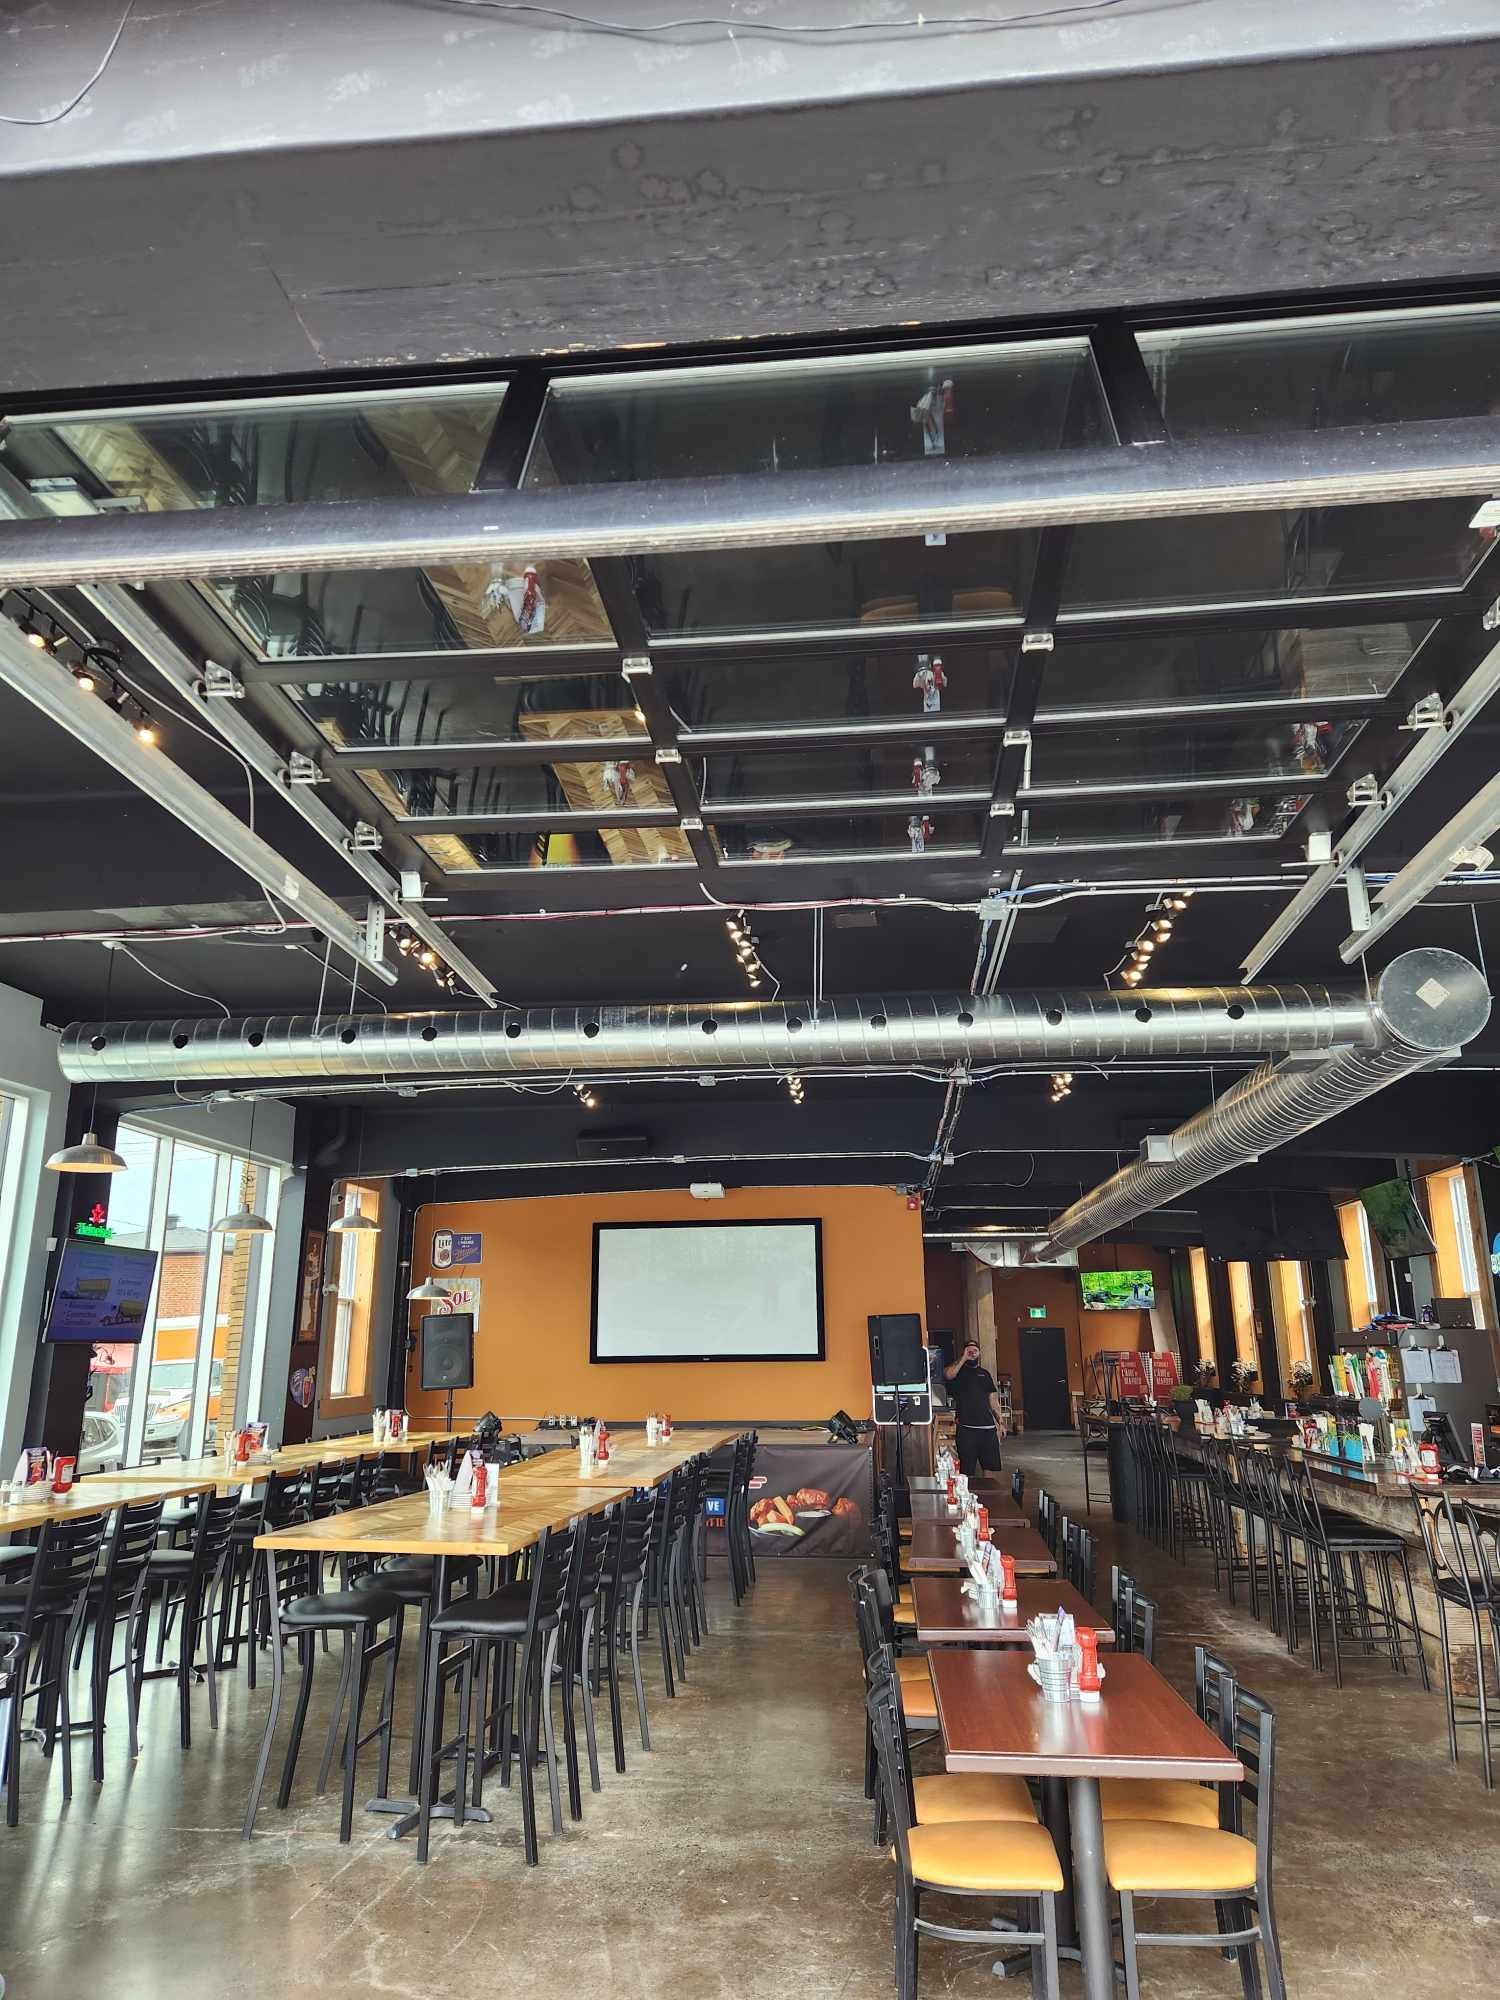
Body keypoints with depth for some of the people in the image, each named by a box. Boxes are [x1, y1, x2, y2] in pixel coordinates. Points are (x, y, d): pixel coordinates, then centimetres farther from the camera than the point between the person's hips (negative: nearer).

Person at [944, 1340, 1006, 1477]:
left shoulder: (984, 1373, 18)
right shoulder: (959, 1370, 4)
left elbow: (993, 1399, 18)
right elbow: (948, 1375, -21)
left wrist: (1001, 1421, 11)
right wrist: (964, 1358, -13)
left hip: (988, 1426, 4)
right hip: (966, 1427, -4)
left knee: (990, 1466, 6)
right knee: (967, 1470, -3)